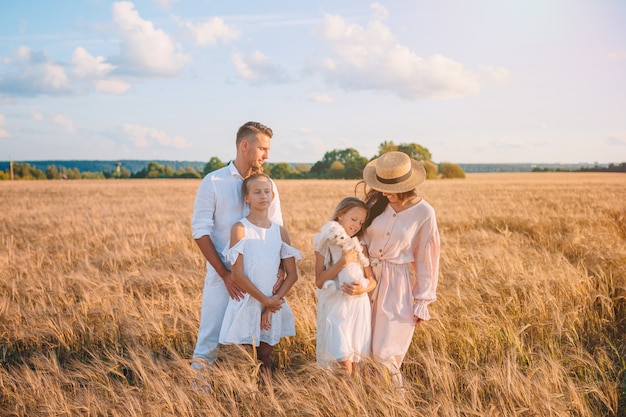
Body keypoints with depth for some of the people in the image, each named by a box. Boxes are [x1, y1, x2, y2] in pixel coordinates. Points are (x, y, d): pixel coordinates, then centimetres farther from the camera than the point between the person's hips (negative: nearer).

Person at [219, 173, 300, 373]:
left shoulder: (280, 232, 5)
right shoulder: (240, 228, -7)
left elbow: (292, 274, 3)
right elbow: (237, 275, -13)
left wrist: (272, 305, -7)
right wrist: (265, 300, -12)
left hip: (273, 305, 4)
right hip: (246, 305, -4)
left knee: (265, 360, 14)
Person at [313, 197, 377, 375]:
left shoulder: (360, 247, 6)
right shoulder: (325, 246, -3)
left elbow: (372, 280, 7)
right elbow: (319, 281, -10)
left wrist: (362, 289, -15)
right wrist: (343, 261, -18)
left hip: (358, 307, 3)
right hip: (335, 308, -3)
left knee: (353, 357, 10)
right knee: (342, 358, -10)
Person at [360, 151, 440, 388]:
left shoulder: (423, 213, -11)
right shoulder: (376, 202, -4)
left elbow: (426, 259, -5)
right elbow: (360, 238, 6)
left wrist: (422, 302, -3)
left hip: (397, 283, -3)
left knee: (385, 353, -3)